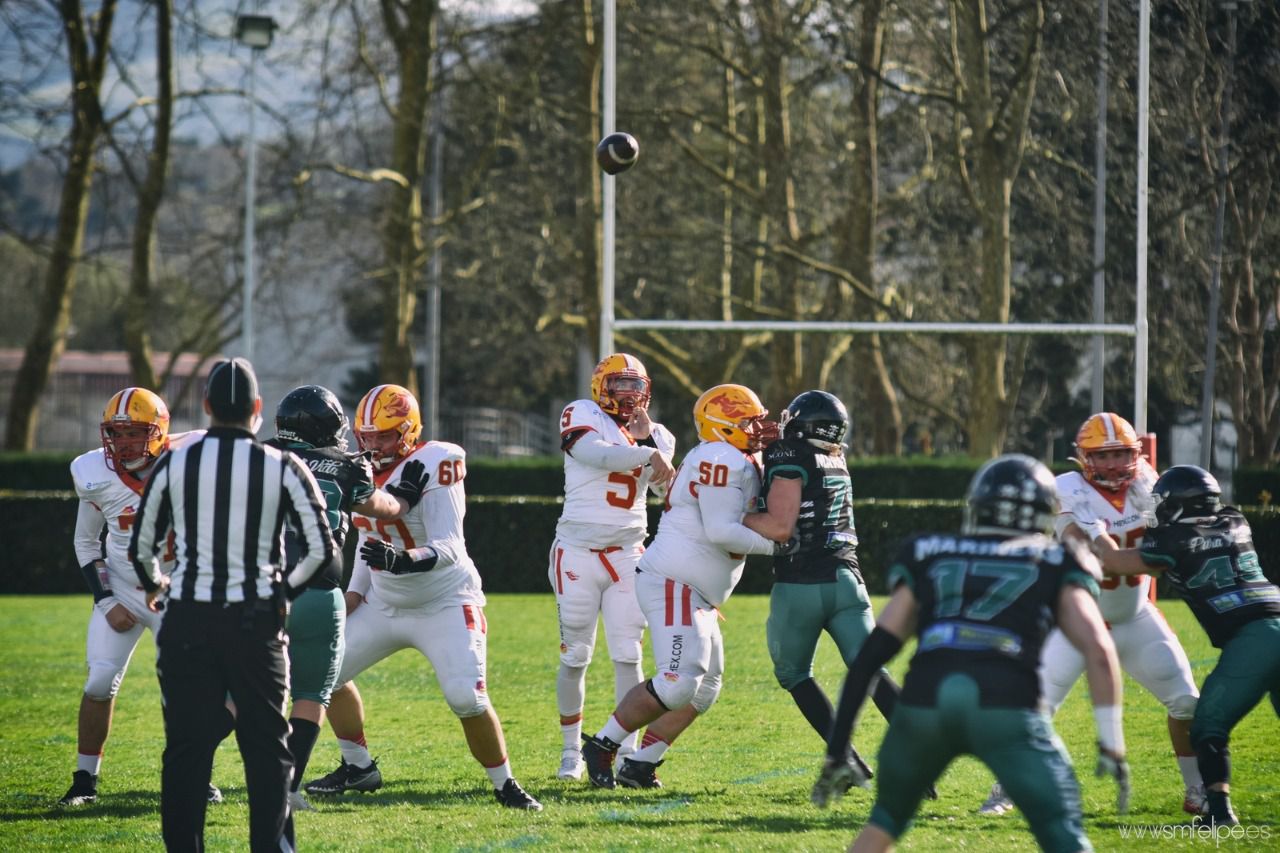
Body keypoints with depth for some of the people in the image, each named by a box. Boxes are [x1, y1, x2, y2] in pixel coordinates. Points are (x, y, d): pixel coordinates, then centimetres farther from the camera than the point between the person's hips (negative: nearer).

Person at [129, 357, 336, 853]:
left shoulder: (175, 464, 0)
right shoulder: (282, 469, -3)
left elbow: (141, 547, 9)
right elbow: (321, 550, -3)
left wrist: (154, 586, 30)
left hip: (188, 621, 1)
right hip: (256, 621, -1)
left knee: (187, 745, 6)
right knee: (267, 745, 6)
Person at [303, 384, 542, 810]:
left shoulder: (431, 468, -21)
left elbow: (448, 549, -29)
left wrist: (402, 560, -46)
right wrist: (353, 596, 9)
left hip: (444, 606, -8)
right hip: (385, 606, 8)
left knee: (467, 698, -21)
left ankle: (505, 785, -2)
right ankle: (358, 767, 22)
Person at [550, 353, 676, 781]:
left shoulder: (653, 435, 12)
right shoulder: (582, 415, -3)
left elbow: (671, 489, -1)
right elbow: (596, 454, -22)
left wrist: (648, 437, -6)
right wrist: (647, 455, -24)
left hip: (627, 556, 3)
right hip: (578, 553, -3)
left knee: (627, 656, -3)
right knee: (575, 657, 3)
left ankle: (628, 752, 1)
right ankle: (571, 750, 14)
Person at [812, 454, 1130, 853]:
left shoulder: (929, 557, 27)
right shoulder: (1055, 567, 23)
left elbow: (871, 655, 21)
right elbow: (1098, 651, 8)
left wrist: (837, 750, 23)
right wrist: (1111, 745, 13)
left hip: (925, 699, 2)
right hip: (1006, 703, -2)